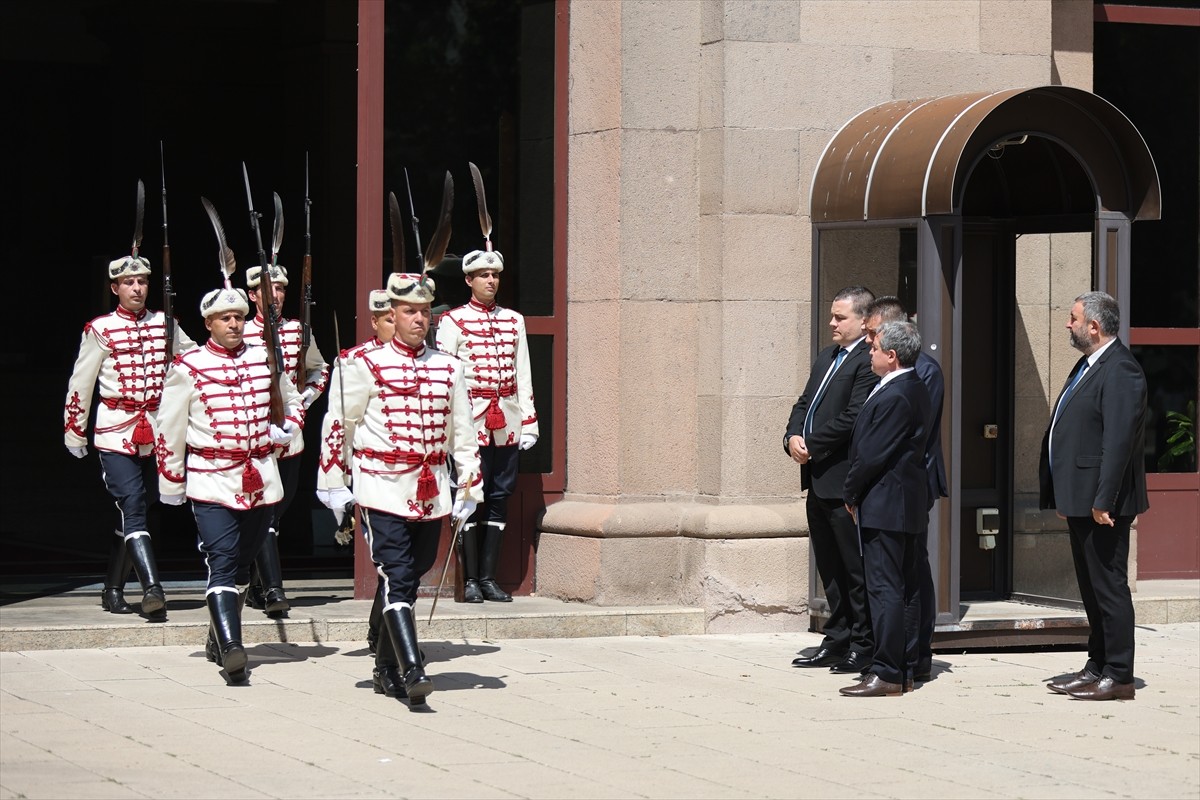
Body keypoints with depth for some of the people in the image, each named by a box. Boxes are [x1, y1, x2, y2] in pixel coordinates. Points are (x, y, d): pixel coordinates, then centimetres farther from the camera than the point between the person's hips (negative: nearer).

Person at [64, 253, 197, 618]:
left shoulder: (165, 325, 7)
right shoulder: (100, 330, -2)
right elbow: (80, 383, 3)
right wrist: (74, 431, 7)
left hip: (157, 431, 4)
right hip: (115, 432, -4)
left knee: (133, 511, 9)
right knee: (133, 507, -16)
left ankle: (113, 590, 20)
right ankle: (152, 588, -26)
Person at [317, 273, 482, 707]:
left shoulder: (449, 368, 9)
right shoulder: (366, 366, -3)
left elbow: (463, 431, 15)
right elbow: (338, 425, 3)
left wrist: (469, 488, 12)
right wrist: (333, 484, 3)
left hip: (431, 495, 4)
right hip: (383, 492, -4)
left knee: (410, 580, 10)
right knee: (397, 579, -13)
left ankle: (387, 669, 22)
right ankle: (412, 671, -21)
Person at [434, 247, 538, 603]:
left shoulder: (514, 321, 14)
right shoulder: (453, 321, 1)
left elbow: (523, 374, 15)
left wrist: (529, 422, 9)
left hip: (507, 424, 4)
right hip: (470, 423, -4)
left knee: (499, 499, 5)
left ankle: (488, 577, 9)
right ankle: (471, 580, 1)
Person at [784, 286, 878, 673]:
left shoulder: (867, 362, -13)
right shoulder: (826, 358, 17)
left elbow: (851, 419, -20)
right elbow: (804, 404, 18)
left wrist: (811, 445, -14)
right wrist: (793, 437, -2)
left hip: (844, 482, -9)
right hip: (818, 480, 9)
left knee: (855, 567, -2)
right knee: (829, 566, 15)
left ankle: (862, 645, 4)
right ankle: (837, 640, 23)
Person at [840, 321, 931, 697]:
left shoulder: (893, 397, -19)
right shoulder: (915, 390, 13)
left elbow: (871, 454, -19)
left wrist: (850, 495, -6)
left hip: (884, 506, -10)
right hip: (907, 505, 10)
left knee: (884, 589, -9)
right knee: (904, 589, 12)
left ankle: (885, 673, -9)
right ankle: (905, 669, 16)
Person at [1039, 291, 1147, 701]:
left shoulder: (1120, 370, -16)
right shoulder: (1088, 366, 16)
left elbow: (1119, 440, -22)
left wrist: (1103, 500, -25)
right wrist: (1063, 496, 18)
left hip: (1102, 501, -11)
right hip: (1080, 499, 11)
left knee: (1109, 586, -6)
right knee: (1092, 587, 15)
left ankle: (1118, 677, -3)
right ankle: (1098, 666, 23)